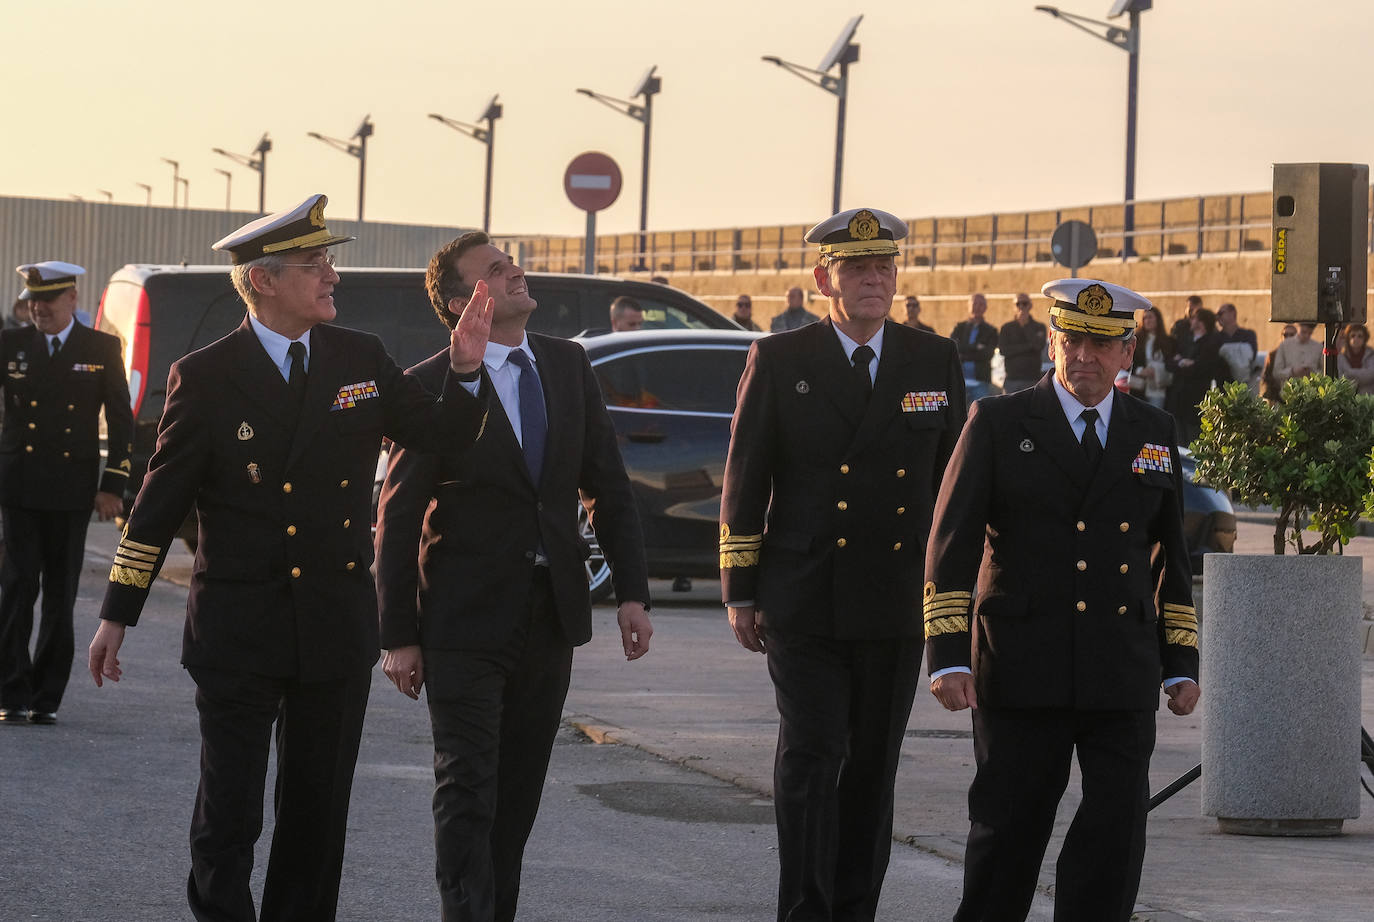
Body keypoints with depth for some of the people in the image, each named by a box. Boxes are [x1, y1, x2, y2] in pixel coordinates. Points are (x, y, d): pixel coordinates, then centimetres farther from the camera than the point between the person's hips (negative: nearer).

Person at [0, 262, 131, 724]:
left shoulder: (102, 350, 4)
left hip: (72, 490, 0)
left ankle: (47, 697, 11)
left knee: (60, 596, 4)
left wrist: (112, 487, 0)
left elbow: (121, 423, 6)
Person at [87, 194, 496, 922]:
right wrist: (117, 615, -1)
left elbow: (445, 436, 7)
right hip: (238, 629, -4)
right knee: (229, 810, -2)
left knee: (318, 808, 11)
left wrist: (466, 369, -11)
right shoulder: (205, 377, -6)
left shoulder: (362, 359, 5)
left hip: (337, 625, 4)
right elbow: (160, 500, -2)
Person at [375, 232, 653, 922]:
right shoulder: (432, 387, -9)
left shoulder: (568, 366, 7)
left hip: (550, 615, 5)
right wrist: (398, 636, -8)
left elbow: (608, 485, 11)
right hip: (466, 623, -5)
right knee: (467, 793, -6)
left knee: (518, 796, 11)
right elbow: (397, 520, -7)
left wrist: (632, 592, 3)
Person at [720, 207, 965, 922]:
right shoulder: (779, 361, 0)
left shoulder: (935, 361, 7)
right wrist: (740, 593, 0)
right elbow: (743, 482, 3)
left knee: (872, 768, 8)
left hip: (897, 602, 3)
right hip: (802, 605, -2)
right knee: (810, 759, -9)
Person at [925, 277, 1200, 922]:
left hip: (1123, 675, 3)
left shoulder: (1153, 434, 12)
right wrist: (947, 656, -12)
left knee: (1118, 826, -4)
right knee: (1009, 827, 1)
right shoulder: (998, 423, 2)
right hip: (1021, 670, -3)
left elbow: (1172, 555, 19)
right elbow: (950, 545, -3)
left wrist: (1181, 664, 13)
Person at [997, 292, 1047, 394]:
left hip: (1032, 379, -1)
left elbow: (1040, 346, -10)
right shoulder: (1007, 327, 11)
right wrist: (1029, 345, -7)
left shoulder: (1039, 327, 9)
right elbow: (1003, 350, -4)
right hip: (1012, 380, 1)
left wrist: (1024, 325, -5)